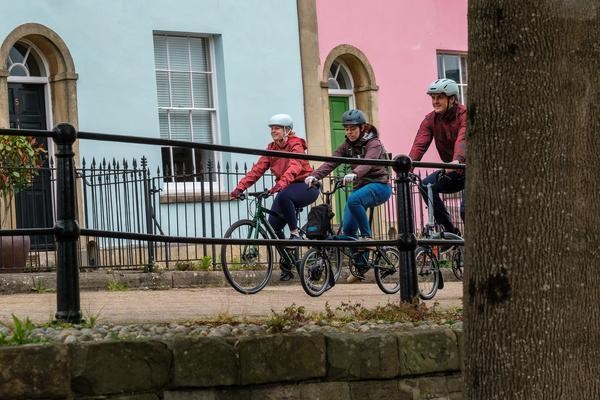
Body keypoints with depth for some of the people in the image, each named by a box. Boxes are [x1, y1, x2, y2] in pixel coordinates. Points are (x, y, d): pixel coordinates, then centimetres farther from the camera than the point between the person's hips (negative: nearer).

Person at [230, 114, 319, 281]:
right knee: (273, 225, -10)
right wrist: (240, 187, -16)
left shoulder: (295, 145, -13)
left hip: (304, 187, -7)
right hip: (285, 190, 7)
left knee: (284, 196, -39)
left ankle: (295, 232, -21)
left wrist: (281, 184, -49)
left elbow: (294, 167, -31)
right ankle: (286, 264, 2)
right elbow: (258, 169, -3)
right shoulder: (271, 148, 7)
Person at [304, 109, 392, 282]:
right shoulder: (347, 146, 6)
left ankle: (367, 236, -20)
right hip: (360, 186, 7)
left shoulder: (373, 144, -12)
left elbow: (367, 163, -34)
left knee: (353, 199, -37)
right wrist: (314, 176, -27)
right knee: (347, 228, -6)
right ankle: (360, 267, 9)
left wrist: (354, 174, -54)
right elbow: (331, 162, -9)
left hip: (378, 185, -7)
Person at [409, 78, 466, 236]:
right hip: (453, 171, 6)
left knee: (466, 210, -23)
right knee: (426, 186, -17)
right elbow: (419, 144, -15)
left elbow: (463, 139, -37)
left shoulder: (464, 114, -18)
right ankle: (451, 232, -8)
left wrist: (457, 160, -56)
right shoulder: (431, 120, -2)